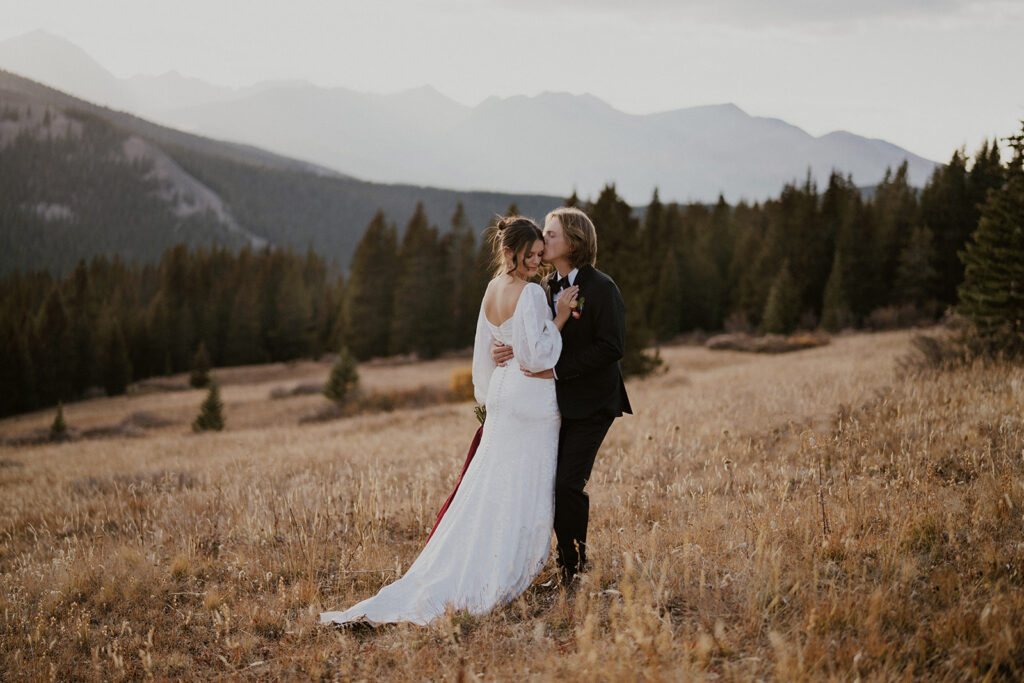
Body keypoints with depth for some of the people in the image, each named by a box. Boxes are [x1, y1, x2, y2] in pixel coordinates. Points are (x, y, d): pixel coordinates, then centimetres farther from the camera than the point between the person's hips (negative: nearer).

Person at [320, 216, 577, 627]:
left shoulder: (493, 289, 8)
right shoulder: (531, 294, -18)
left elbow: (483, 353, 16)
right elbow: (538, 356, -22)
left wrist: (488, 397, 24)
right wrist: (559, 318, -12)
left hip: (502, 392, 8)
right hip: (532, 397, -8)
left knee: (489, 488, 12)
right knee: (523, 492, 0)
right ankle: (499, 582, 2)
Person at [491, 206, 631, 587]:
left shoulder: (600, 288, -10)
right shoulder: (549, 288, 12)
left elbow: (611, 346, -17)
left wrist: (557, 369, -21)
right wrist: (505, 349, -11)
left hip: (591, 403, -7)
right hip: (558, 401, 7)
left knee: (567, 485, -12)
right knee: (548, 483, 5)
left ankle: (574, 570, 3)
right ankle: (570, 564, 18)